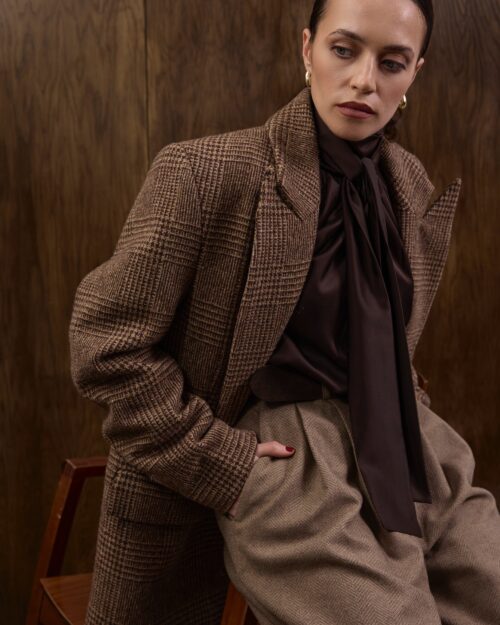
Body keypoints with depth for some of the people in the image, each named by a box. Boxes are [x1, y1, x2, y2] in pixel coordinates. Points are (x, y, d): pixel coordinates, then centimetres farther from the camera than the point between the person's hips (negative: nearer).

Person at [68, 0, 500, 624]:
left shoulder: (415, 187, 8)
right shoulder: (207, 171, -11)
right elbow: (105, 341, -11)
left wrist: (411, 423, 8)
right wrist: (222, 463, -11)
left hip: (406, 454, 6)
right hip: (282, 454, -6)